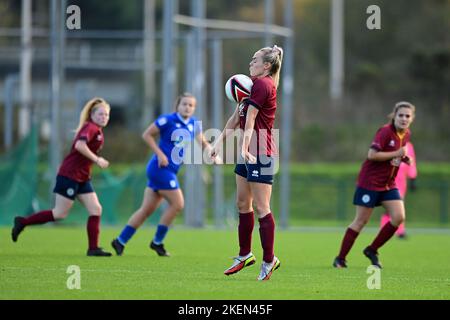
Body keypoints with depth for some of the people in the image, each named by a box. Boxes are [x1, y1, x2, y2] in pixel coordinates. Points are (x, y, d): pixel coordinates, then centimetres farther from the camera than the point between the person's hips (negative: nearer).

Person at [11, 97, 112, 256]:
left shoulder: (97, 130, 14)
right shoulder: (91, 128, -15)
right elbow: (79, 145, -32)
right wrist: (97, 160, -28)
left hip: (82, 178, 10)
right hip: (69, 175, -10)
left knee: (96, 210, 0)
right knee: (60, 213, -4)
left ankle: (93, 248, 0)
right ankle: (22, 222, 9)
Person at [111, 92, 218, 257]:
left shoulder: (194, 124, 8)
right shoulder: (168, 120, -12)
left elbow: (202, 142, 22)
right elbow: (147, 134, -8)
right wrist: (160, 154, -15)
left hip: (170, 172, 7)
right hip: (160, 168, -7)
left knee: (147, 209, 7)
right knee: (177, 203, -10)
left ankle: (120, 241, 13)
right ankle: (157, 242, 4)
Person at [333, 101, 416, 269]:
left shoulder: (406, 134, 6)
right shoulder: (385, 131, -18)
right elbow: (372, 155, -24)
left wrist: (404, 158, 2)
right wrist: (396, 154, -23)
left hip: (388, 184, 7)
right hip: (370, 182, -7)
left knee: (399, 217, -7)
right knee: (361, 221, -3)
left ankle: (372, 250, 9)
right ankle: (340, 258, 9)